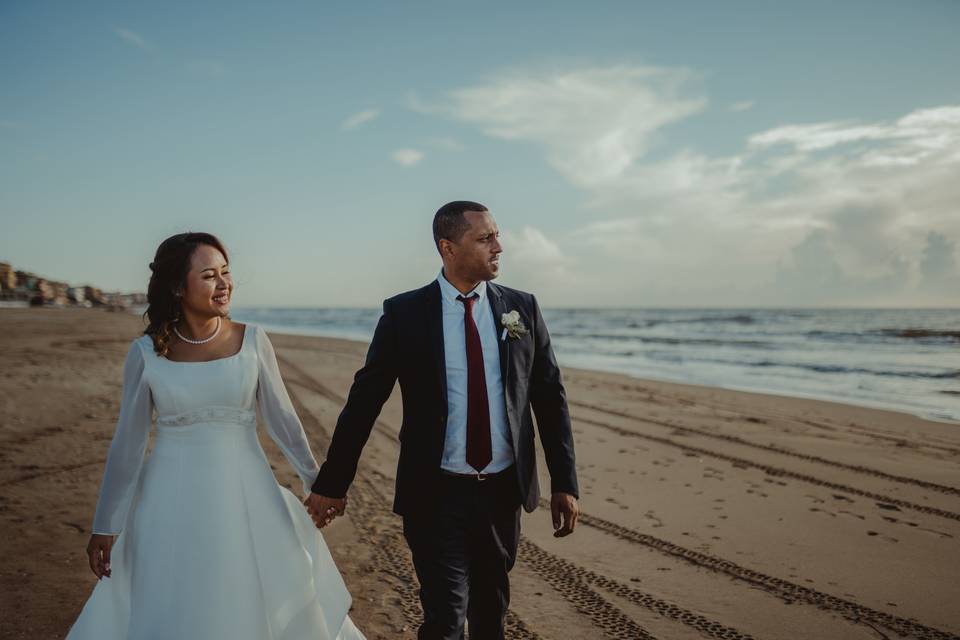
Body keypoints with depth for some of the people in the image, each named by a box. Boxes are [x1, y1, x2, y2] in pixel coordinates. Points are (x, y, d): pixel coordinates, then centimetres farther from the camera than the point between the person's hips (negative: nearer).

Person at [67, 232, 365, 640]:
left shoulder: (252, 341, -5)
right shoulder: (146, 352, -6)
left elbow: (281, 419, 3)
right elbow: (127, 442, 0)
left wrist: (315, 481, 8)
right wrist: (105, 525, 4)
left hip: (244, 496, 1)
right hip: (173, 503, 0)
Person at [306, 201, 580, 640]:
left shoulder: (522, 308, 1)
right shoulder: (404, 313, -6)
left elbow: (551, 398, 4)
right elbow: (364, 400, -2)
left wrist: (564, 483, 0)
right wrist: (333, 483, 0)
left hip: (503, 490, 3)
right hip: (436, 495, -3)